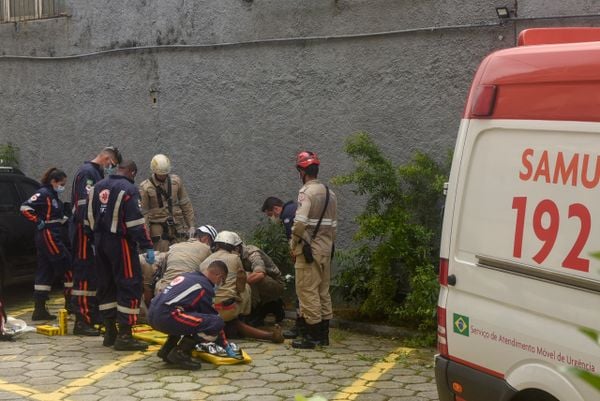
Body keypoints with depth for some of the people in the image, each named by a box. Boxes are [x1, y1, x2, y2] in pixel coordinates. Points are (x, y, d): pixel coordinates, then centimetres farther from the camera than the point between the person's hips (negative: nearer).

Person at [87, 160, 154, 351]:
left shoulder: (98, 187, 12)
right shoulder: (128, 189, -12)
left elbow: (90, 216, 17)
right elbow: (136, 222, -18)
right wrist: (148, 247, -16)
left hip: (100, 242, 8)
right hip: (120, 243, -8)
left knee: (106, 285, 15)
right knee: (130, 286, -5)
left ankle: (110, 332, 22)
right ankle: (124, 336, -9)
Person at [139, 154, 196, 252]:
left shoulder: (175, 181, 4)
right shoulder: (145, 188, -7)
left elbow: (186, 204, 10)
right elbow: (143, 213, -5)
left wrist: (191, 225, 8)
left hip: (178, 227, 3)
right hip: (158, 228, -3)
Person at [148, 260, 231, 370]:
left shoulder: (187, 275, 24)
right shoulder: (205, 287, -1)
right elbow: (213, 318, 3)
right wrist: (226, 346, 13)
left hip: (152, 314, 9)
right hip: (166, 316, -9)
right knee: (217, 322, -10)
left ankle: (167, 349, 18)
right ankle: (180, 354, -7)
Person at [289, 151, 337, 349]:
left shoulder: (307, 192, -13)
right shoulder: (329, 193, 12)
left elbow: (300, 223, -22)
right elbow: (333, 224, 13)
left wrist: (294, 244, -10)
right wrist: (329, 243, 17)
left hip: (309, 249, -8)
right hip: (326, 249, 8)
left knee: (308, 291, -3)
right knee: (323, 291, 13)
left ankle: (312, 336, -2)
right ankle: (323, 334, 19)